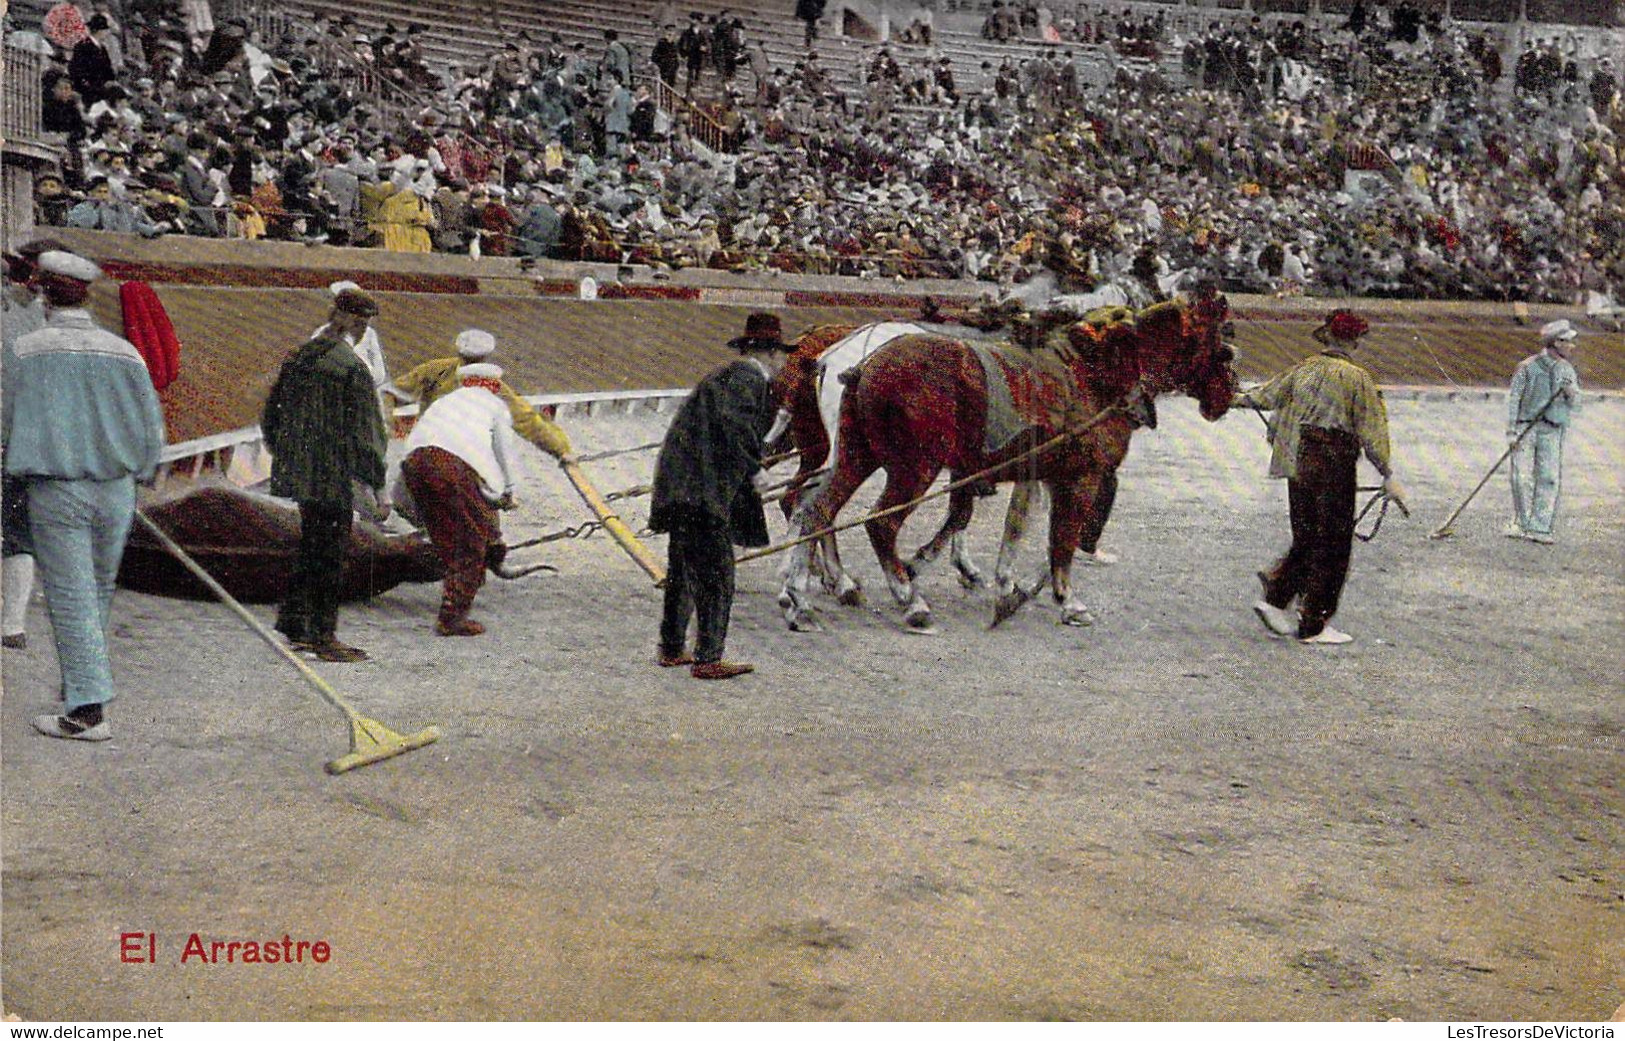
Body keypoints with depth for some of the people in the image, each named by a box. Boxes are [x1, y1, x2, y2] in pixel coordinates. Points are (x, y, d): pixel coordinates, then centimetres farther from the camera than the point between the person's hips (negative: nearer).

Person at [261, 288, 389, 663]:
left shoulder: (298, 358, 6)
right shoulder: (352, 368, -16)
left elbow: (272, 413, 13)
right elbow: (361, 432, -16)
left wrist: (286, 456, 25)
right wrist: (378, 485, -10)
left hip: (298, 471, 7)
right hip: (332, 477, -7)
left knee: (310, 548, 19)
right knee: (330, 555, 2)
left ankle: (295, 627, 26)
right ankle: (323, 636, 8)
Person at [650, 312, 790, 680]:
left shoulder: (727, 374, 22)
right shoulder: (748, 377, -7)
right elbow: (733, 421, -22)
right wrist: (754, 468, -15)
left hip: (682, 486, 11)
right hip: (701, 488, -10)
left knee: (684, 568, 19)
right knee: (715, 571, -8)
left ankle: (671, 649, 29)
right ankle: (707, 659, -8)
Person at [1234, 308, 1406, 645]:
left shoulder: (1303, 369, 6)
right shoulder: (1357, 378, -8)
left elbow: (1267, 395, 20)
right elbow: (1371, 432, -10)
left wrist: (1238, 399, 39)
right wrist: (1388, 476, -7)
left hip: (1298, 465, 6)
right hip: (1334, 469, -6)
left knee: (1305, 538, 18)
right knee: (1332, 545, 3)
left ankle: (1275, 599, 9)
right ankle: (1314, 625, 5)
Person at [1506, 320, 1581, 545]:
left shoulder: (1566, 369, 10)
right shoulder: (1528, 367, -3)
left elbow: (1575, 402, 11)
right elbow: (1513, 398, -3)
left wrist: (1570, 391, -13)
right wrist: (1511, 430, -8)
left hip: (1552, 431, 3)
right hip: (1525, 427, -3)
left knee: (1549, 478, -5)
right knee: (1523, 476, -3)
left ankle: (1539, 528, -3)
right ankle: (1521, 523, 10)